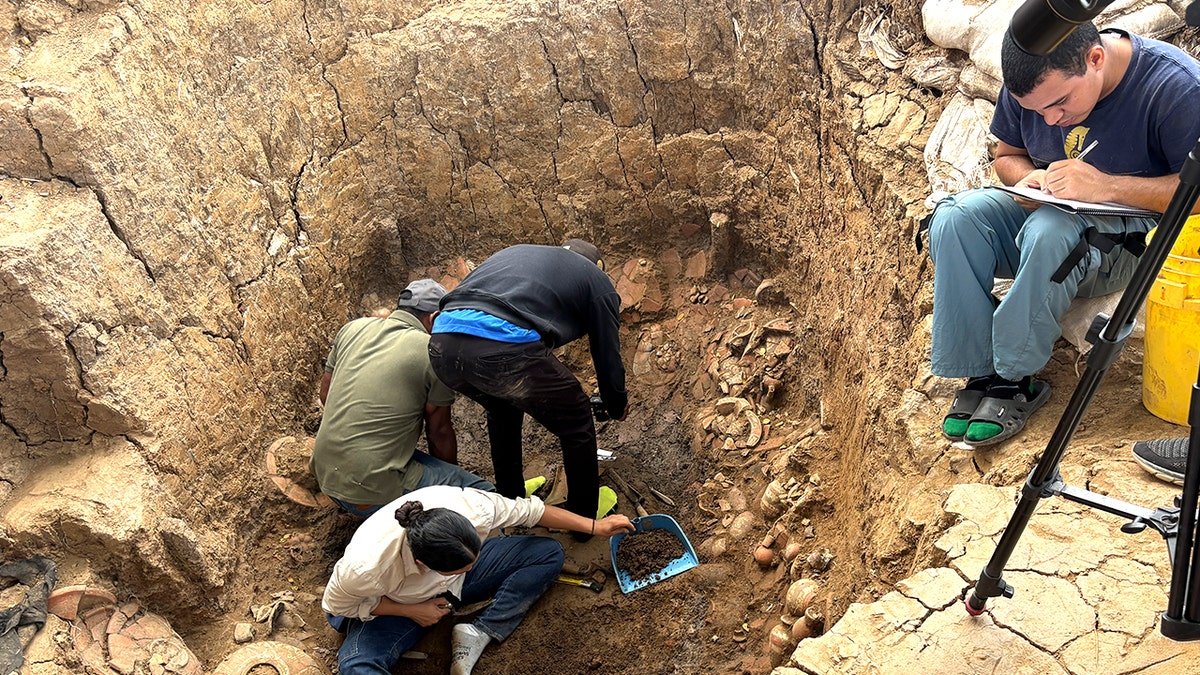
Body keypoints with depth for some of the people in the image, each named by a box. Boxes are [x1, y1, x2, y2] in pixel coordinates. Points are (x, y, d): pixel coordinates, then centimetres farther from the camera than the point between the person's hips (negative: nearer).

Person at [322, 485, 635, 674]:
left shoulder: (473, 507, -35)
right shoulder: (366, 567, -41)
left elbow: (529, 510, -15)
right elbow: (336, 605, -18)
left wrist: (594, 526, -6)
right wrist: (411, 611, -22)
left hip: (452, 585, 4)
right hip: (391, 606, -3)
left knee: (548, 552, -7)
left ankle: (478, 634, -15)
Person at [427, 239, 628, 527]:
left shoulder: (518, 251, 37)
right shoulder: (596, 279, 23)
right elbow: (608, 356, 24)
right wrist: (617, 408, 46)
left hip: (442, 343, 6)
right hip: (506, 349, -6)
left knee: (503, 409, 38)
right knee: (577, 425, 22)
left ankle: (510, 500, 50)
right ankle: (584, 516, 38)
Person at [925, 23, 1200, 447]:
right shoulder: (1030, 82, -5)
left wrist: (1107, 187, -33)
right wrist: (1027, 178, -13)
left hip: (1132, 236, -5)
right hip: (1046, 212, 5)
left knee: (1050, 231, -37)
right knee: (955, 217, -23)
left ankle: (1014, 379, -22)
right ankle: (979, 372, -20)